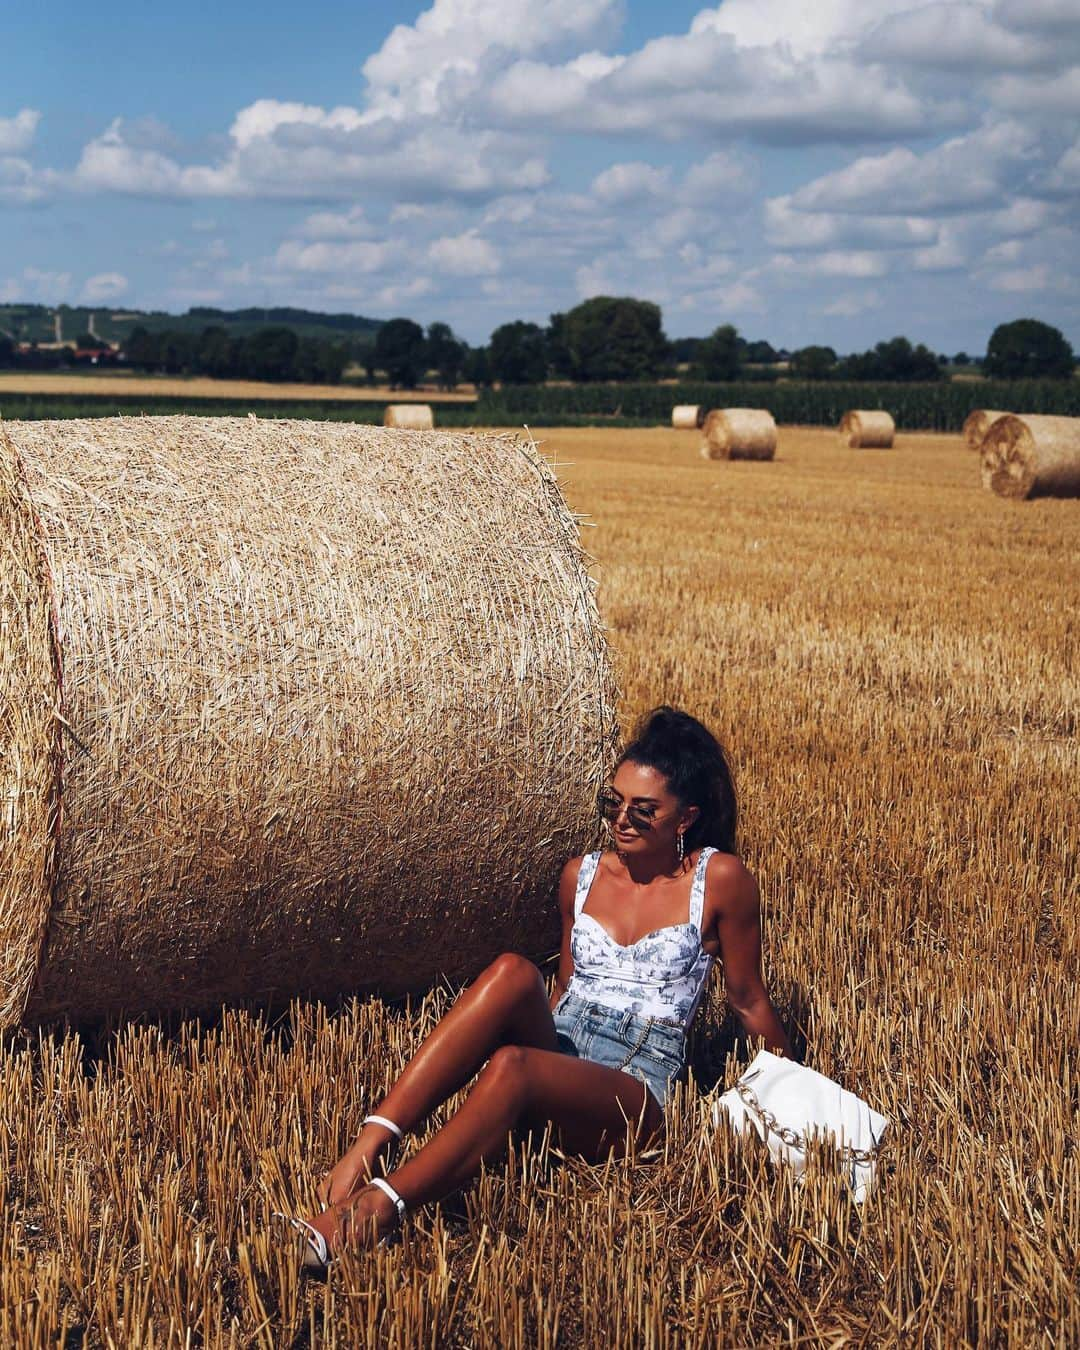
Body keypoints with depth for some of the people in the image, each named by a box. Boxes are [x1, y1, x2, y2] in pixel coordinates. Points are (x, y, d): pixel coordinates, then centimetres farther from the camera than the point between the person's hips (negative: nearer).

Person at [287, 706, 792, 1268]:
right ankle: (368, 1148, -40)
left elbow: (749, 1001, 10)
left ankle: (378, 1207, -45)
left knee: (512, 1065, -38)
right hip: (556, 1051, 4)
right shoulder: (582, 875, 12)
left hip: (636, 1094, -4)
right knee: (513, 972, -32)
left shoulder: (719, 880, 0)